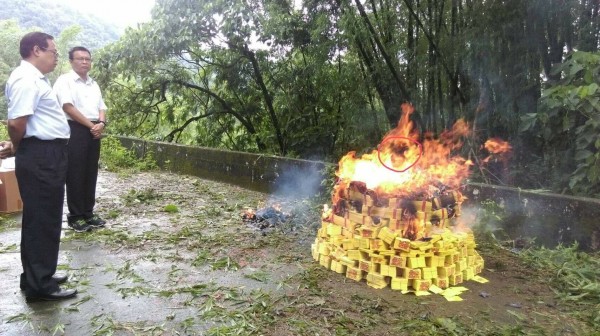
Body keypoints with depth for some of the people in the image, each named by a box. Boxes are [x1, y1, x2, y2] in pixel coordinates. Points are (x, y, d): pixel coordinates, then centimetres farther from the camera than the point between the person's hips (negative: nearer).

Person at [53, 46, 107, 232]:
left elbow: (102, 107, 15)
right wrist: (91, 125, -11)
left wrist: (101, 123, -6)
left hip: (94, 132, 7)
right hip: (75, 130, -6)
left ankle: (88, 212, 18)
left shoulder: (93, 84, 18)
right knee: (75, 174, -3)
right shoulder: (65, 80, -2)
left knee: (91, 174, 9)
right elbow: (68, 107, -12)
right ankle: (75, 216, 5)